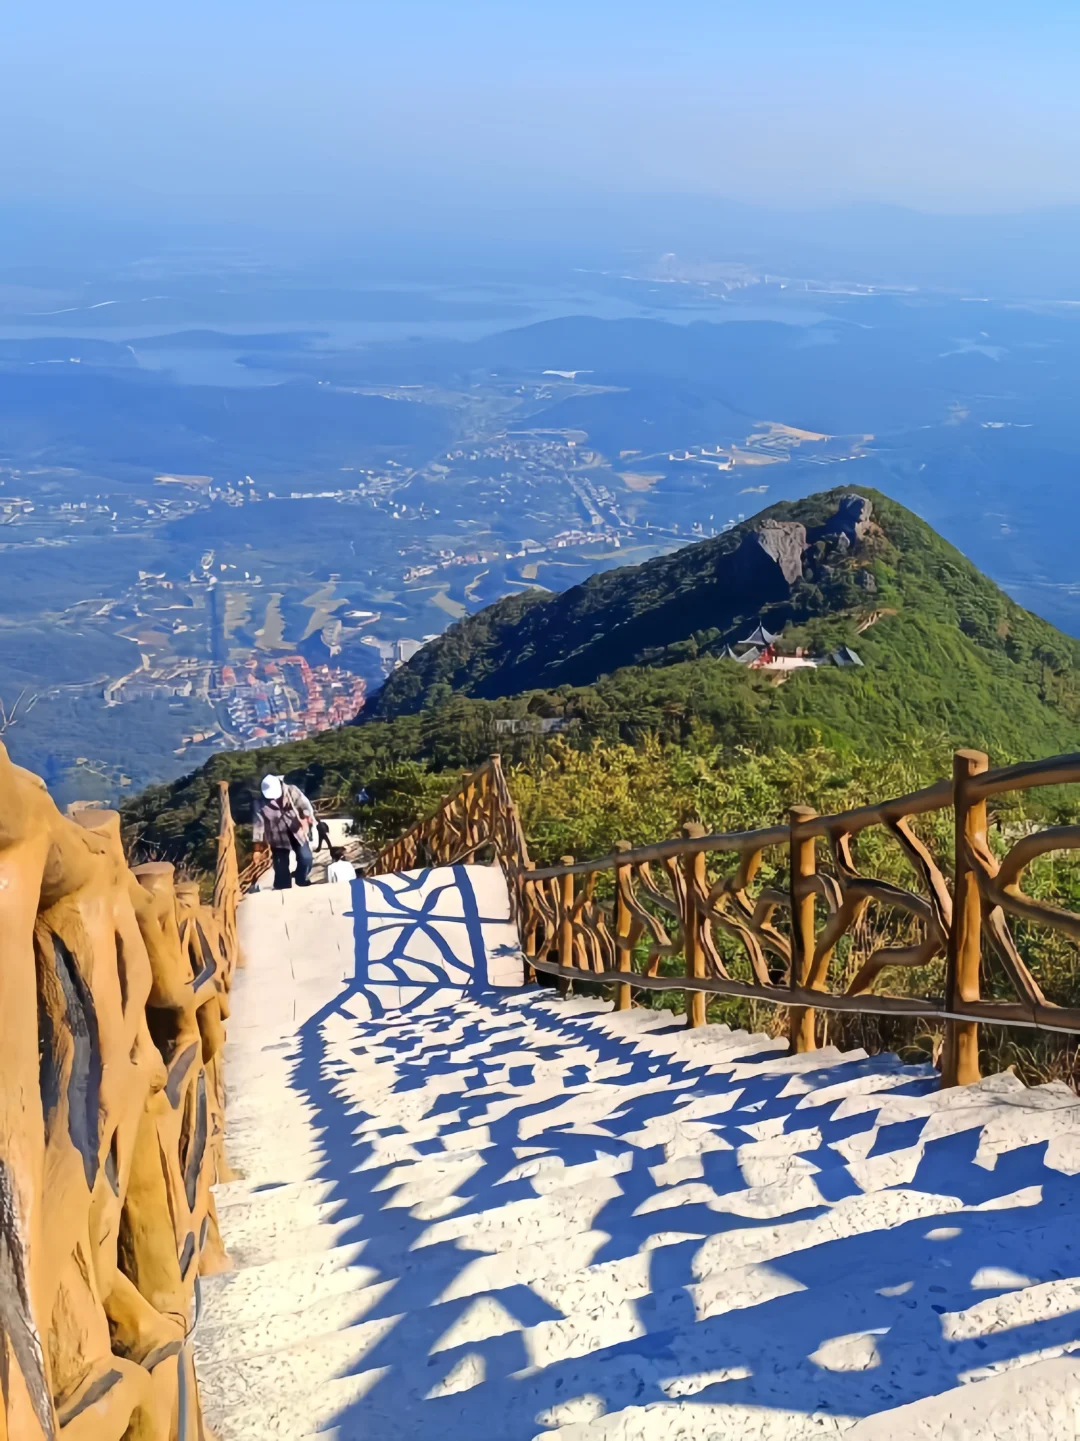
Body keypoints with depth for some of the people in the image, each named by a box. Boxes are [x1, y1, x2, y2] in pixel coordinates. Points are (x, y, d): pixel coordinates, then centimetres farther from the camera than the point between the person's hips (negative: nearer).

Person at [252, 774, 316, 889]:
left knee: (305, 858, -6)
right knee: (281, 866, 3)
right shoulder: (260, 802, -12)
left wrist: (306, 817, -40)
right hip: (278, 838, -1)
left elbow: (305, 805, -17)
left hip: (296, 832, 1)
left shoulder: (292, 791, -11)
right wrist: (258, 845, -11)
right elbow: (258, 823, -10)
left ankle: (302, 883, 20)